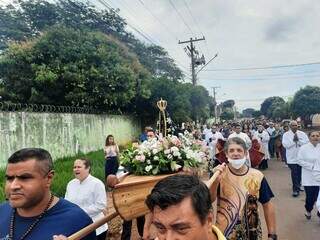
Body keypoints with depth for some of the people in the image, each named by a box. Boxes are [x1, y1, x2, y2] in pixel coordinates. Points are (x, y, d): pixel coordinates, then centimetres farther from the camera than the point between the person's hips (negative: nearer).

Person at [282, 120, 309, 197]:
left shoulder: (302, 134, 3)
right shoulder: (286, 134, -3)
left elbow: (307, 143, -6)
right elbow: (285, 144, -14)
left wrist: (298, 140, -16)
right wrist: (293, 140, -17)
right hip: (292, 158, -3)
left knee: (300, 173, 14)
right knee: (294, 174, -4)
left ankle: (298, 185, 35)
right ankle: (296, 189, 3)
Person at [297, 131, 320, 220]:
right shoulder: (304, 148, -6)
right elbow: (300, 161, -8)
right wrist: (312, 166, -16)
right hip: (308, 178, -2)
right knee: (310, 197, 2)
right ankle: (308, 210, 33)